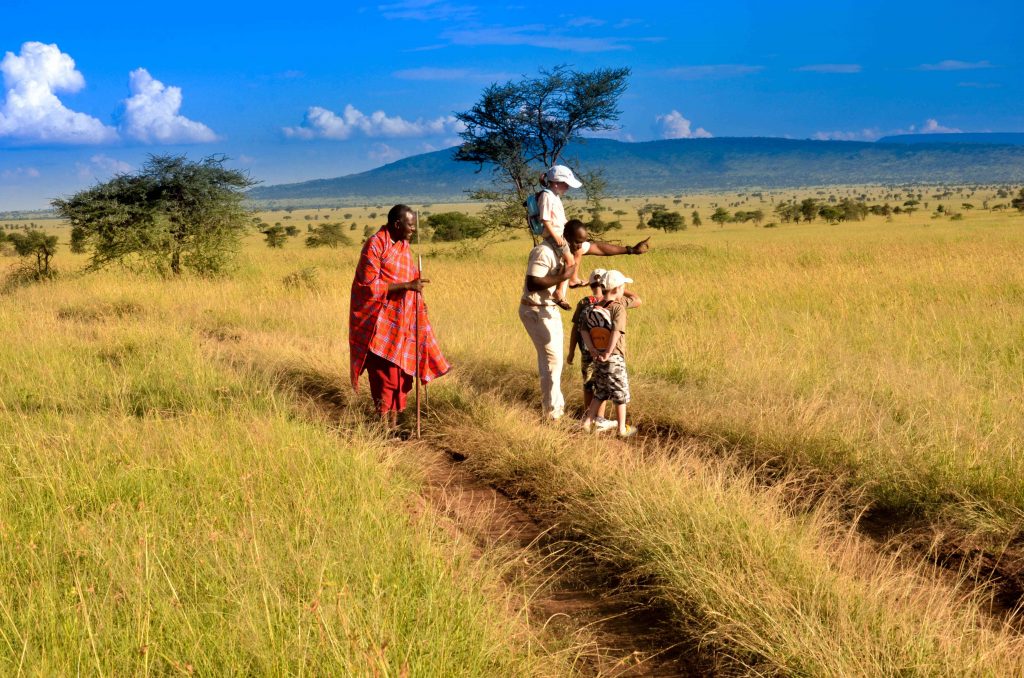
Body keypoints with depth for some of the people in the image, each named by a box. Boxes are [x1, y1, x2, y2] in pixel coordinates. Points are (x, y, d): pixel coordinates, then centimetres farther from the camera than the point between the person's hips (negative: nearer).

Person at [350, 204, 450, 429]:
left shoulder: (403, 246, 12)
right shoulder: (375, 244, -12)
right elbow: (370, 285, -18)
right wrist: (407, 285, -22)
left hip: (401, 321, 8)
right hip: (379, 323, -8)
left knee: (401, 376, 7)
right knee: (385, 375, -9)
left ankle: (393, 426, 15)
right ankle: (384, 427, -4)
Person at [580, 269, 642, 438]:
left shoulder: (593, 308, 2)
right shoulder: (619, 307, -17)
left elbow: (584, 330, -3)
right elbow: (616, 331, -26)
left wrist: (593, 350, -6)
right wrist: (608, 353, -15)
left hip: (598, 359, 6)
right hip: (615, 358, -6)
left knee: (601, 392, 22)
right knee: (621, 394, 8)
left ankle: (588, 422, 22)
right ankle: (622, 429, 16)